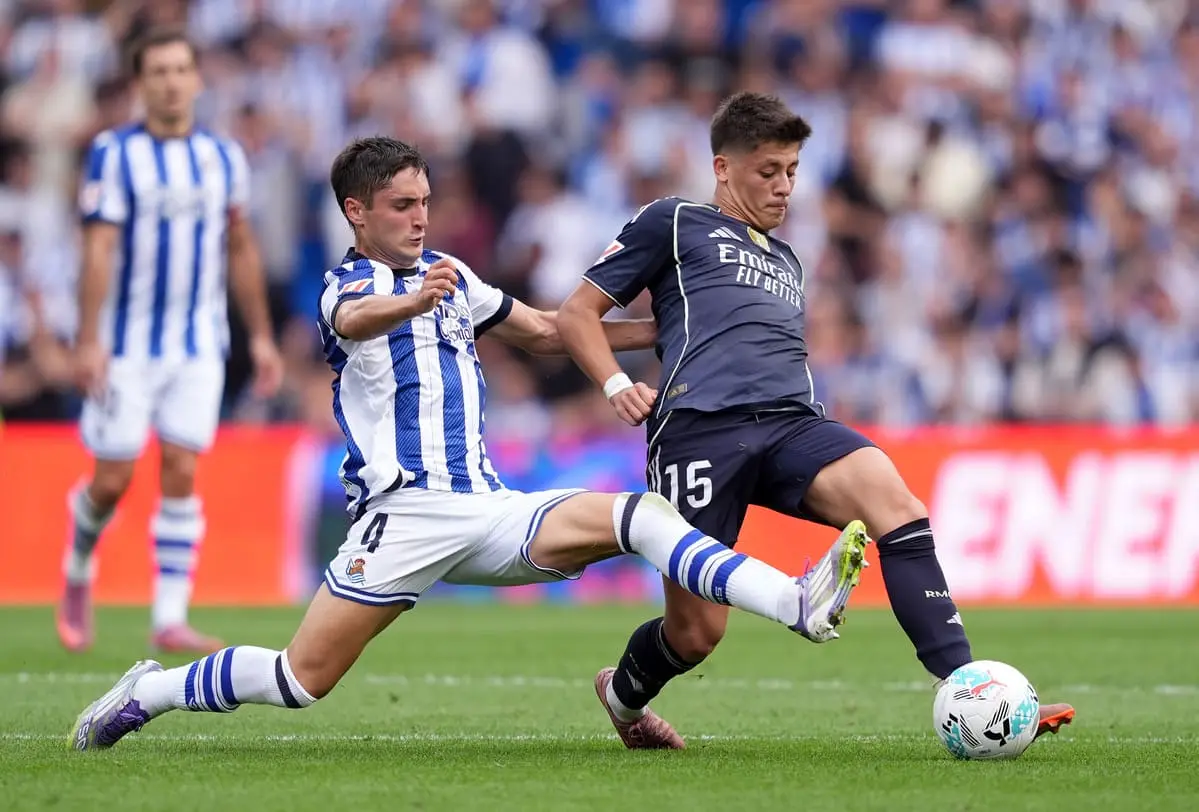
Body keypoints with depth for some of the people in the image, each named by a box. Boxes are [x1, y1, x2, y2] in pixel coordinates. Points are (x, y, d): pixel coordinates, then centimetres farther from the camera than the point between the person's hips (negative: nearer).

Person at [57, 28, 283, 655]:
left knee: (181, 474, -6)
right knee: (114, 479, -1)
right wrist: (88, 339, -18)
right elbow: (97, 250, -11)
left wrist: (261, 337, 14)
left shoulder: (224, 157, 7)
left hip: (198, 345, 3)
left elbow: (241, 250, 15)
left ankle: (170, 619, -5)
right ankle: (78, 569, 29)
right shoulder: (115, 153, -6)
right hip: (127, 345, -3)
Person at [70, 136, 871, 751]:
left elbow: (547, 331, 30)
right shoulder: (348, 286, -4)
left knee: (641, 514, -15)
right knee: (304, 678, -10)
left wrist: (669, 330, 24)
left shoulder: (448, 274, 18)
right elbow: (356, 321, -30)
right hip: (407, 511, -5)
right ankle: (145, 692, 12)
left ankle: (798, 604, -28)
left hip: (490, 508, 5)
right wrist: (414, 302, -53)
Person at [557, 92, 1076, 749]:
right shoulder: (673, 223, 17)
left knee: (897, 506, -26)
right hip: (700, 424, -5)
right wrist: (617, 386, -1)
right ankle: (622, 691, 30)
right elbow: (577, 313, 15)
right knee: (696, 632, -6)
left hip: (793, 423, 5)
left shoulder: (786, 263, 35)